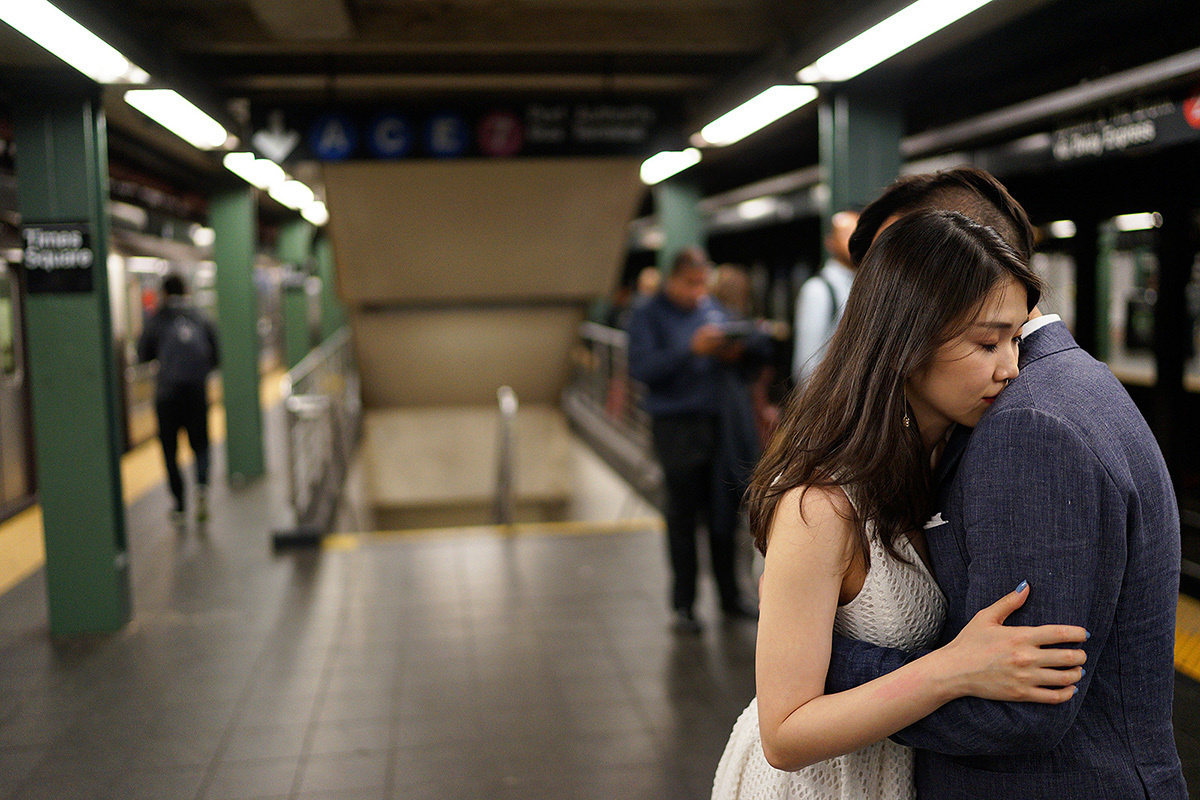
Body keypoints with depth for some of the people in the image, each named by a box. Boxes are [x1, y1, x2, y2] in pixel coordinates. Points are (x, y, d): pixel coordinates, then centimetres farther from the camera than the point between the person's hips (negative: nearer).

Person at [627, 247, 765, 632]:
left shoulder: (713, 308, 14)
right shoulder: (648, 314, -2)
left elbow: (733, 347, 20)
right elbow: (642, 367, -15)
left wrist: (736, 349, -4)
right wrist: (692, 349, -23)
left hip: (718, 421, 5)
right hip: (676, 424, -5)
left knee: (724, 512, 8)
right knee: (683, 516, 1)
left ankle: (730, 596, 22)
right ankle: (683, 604, 12)